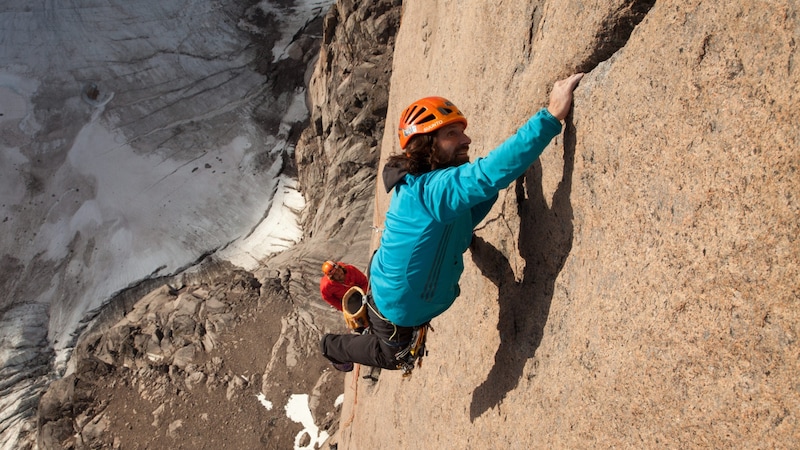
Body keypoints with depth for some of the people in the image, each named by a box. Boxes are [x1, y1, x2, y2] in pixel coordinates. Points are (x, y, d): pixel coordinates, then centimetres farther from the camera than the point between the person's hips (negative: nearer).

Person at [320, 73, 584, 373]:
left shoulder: (423, 182, -9)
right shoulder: (431, 188, -40)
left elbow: (465, 219, 2)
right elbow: (490, 172, -55)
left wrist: (495, 184, -14)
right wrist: (551, 116, -56)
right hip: (396, 308, -8)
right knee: (391, 356, 25)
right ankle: (332, 346, 48)